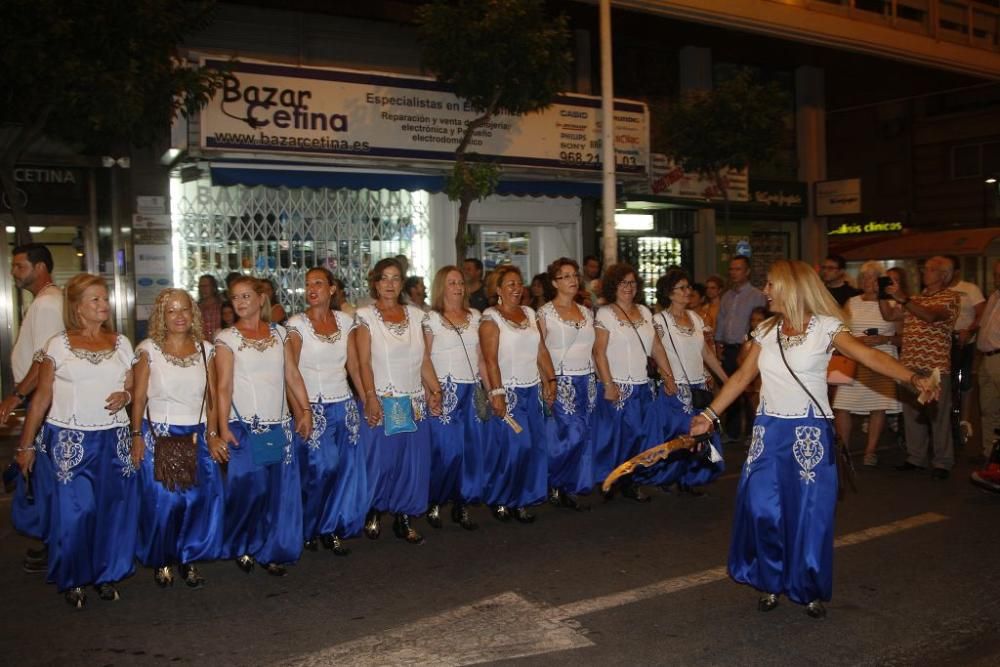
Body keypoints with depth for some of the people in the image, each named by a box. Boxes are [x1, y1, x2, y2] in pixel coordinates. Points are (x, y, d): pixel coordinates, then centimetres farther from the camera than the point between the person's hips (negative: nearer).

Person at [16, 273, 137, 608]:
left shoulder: (121, 343, 7)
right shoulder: (58, 345, 0)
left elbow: (133, 387, 16)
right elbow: (41, 398, 2)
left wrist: (125, 396, -8)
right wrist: (26, 445, 1)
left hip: (113, 440, 2)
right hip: (70, 441, -2)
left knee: (112, 510, 4)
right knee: (72, 511, 0)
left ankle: (107, 574, 22)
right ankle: (73, 580, 19)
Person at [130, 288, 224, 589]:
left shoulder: (205, 349, 5)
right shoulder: (148, 350, -2)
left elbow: (212, 397, 7)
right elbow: (138, 398, -1)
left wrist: (212, 434, 2)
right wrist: (136, 436, -6)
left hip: (197, 436, 2)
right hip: (158, 436, -2)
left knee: (199, 498, -1)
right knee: (161, 501, 2)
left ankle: (189, 559, 17)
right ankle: (162, 562, 20)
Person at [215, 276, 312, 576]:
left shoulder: (279, 333, 9)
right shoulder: (227, 338, -2)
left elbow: (293, 376, 9)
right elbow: (224, 386, -8)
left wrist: (305, 410, 2)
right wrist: (223, 429, -15)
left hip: (279, 427, 3)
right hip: (245, 427, -3)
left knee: (280, 492, 4)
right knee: (247, 489, 0)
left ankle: (271, 552, 18)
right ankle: (242, 548, 22)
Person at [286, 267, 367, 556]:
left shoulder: (345, 320, 6)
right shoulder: (297, 323, -5)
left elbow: (354, 366, 9)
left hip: (344, 405, 4)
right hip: (313, 407, -4)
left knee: (347, 468, 2)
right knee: (317, 470, -2)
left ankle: (333, 530, 18)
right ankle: (309, 530, 20)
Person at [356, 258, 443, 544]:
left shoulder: (415, 315, 11)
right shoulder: (366, 316, -1)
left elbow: (424, 360, 10)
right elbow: (364, 361, -7)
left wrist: (435, 391, 0)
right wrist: (371, 397, -17)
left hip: (415, 401, 4)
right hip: (382, 401, -4)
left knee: (414, 462, 6)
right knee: (380, 459, 0)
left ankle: (404, 518, 19)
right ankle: (372, 512, 22)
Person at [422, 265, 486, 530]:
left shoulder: (475, 316, 13)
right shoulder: (431, 318, -1)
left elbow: (480, 357, 14)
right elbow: (424, 360, -3)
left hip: (471, 390, 4)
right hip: (445, 391, -4)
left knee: (471, 447, 2)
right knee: (446, 448, -5)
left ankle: (462, 506, 13)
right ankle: (434, 504, 11)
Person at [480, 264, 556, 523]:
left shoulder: (529, 313, 13)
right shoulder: (491, 317, -6)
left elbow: (541, 351, 13)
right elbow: (490, 359, -14)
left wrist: (550, 380, 6)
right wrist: (497, 393, -20)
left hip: (533, 390, 6)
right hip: (508, 391, -6)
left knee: (533, 446, 5)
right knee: (509, 446, -4)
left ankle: (522, 501, 16)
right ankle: (500, 500, 13)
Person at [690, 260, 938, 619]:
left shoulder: (825, 327, -7)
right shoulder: (766, 331, 6)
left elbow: (870, 356, -18)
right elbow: (741, 377, 8)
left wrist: (913, 378, -33)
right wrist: (710, 415, 3)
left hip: (810, 434, -3)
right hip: (769, 431, 4)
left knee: (809, 514, 3)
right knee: (762, 509, 0)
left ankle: (811, 590, 23)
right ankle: (770, 582, 21)